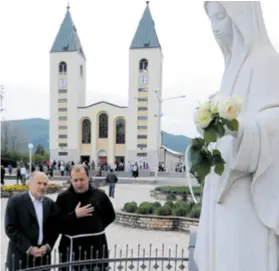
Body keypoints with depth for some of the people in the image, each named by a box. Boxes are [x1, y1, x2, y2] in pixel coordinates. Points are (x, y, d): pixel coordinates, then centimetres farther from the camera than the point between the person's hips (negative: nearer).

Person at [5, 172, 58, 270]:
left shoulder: (50, 203, 8)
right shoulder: (15, 201, -6)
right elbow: (11, 228, -11)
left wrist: (47, 246, -7)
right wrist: (29, 248, -14)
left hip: (43, 256, 4)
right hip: (20, 256, -4)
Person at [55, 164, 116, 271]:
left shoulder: (99, 195, 1)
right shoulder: (63, 197, -4)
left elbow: (110, 216, 14)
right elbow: (56, 224, -10)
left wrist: (97, 227, 2)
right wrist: (75, 215, -19)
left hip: (96, 246, 2)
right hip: (72, 248, -2)